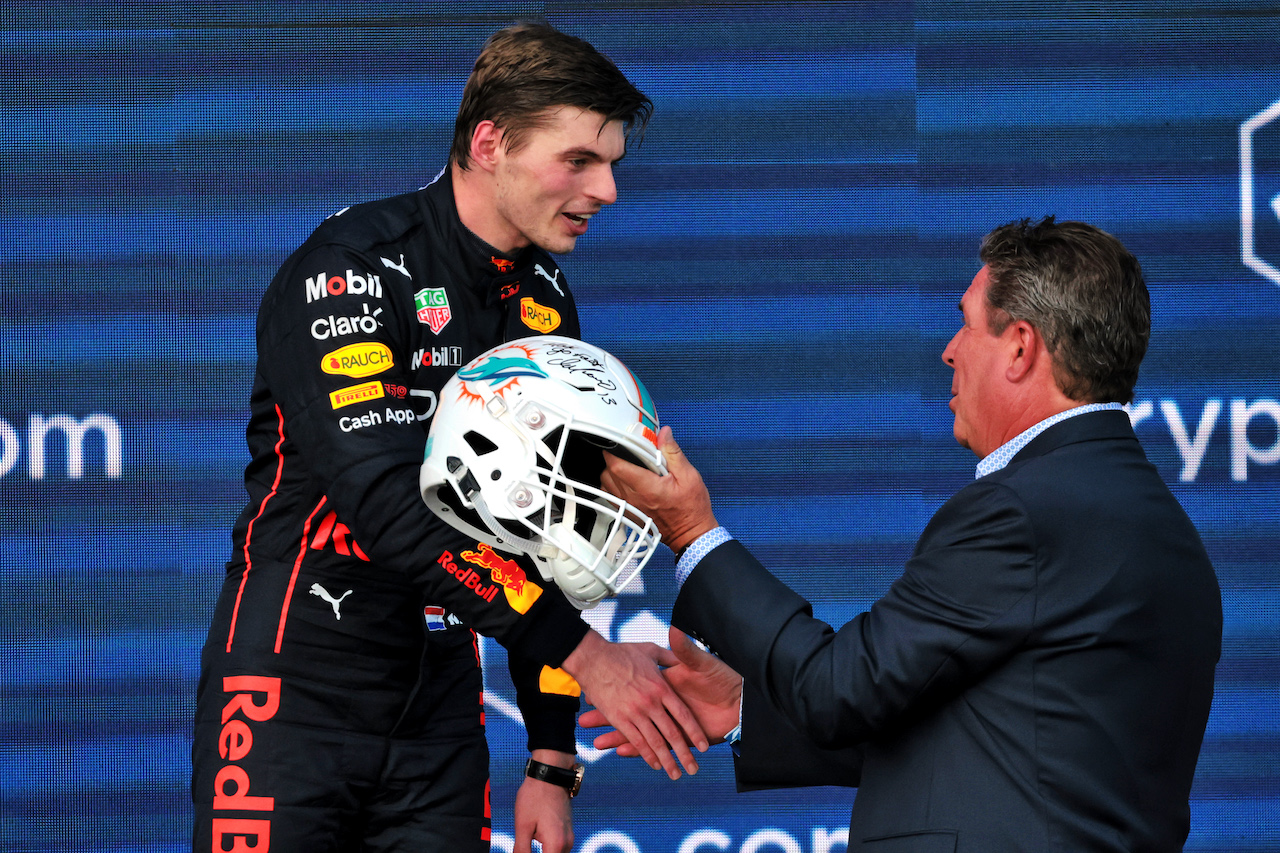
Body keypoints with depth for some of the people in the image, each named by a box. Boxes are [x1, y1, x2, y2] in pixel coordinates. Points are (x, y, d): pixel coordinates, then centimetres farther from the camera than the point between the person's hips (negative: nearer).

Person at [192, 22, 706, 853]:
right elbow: (386, 501, -28)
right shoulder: (354, 270, -16)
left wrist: (553, 760, 5)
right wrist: (588, 655, -31)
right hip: (299, 690, -6)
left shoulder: (545, 306, 7)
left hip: (439, 710, 6)